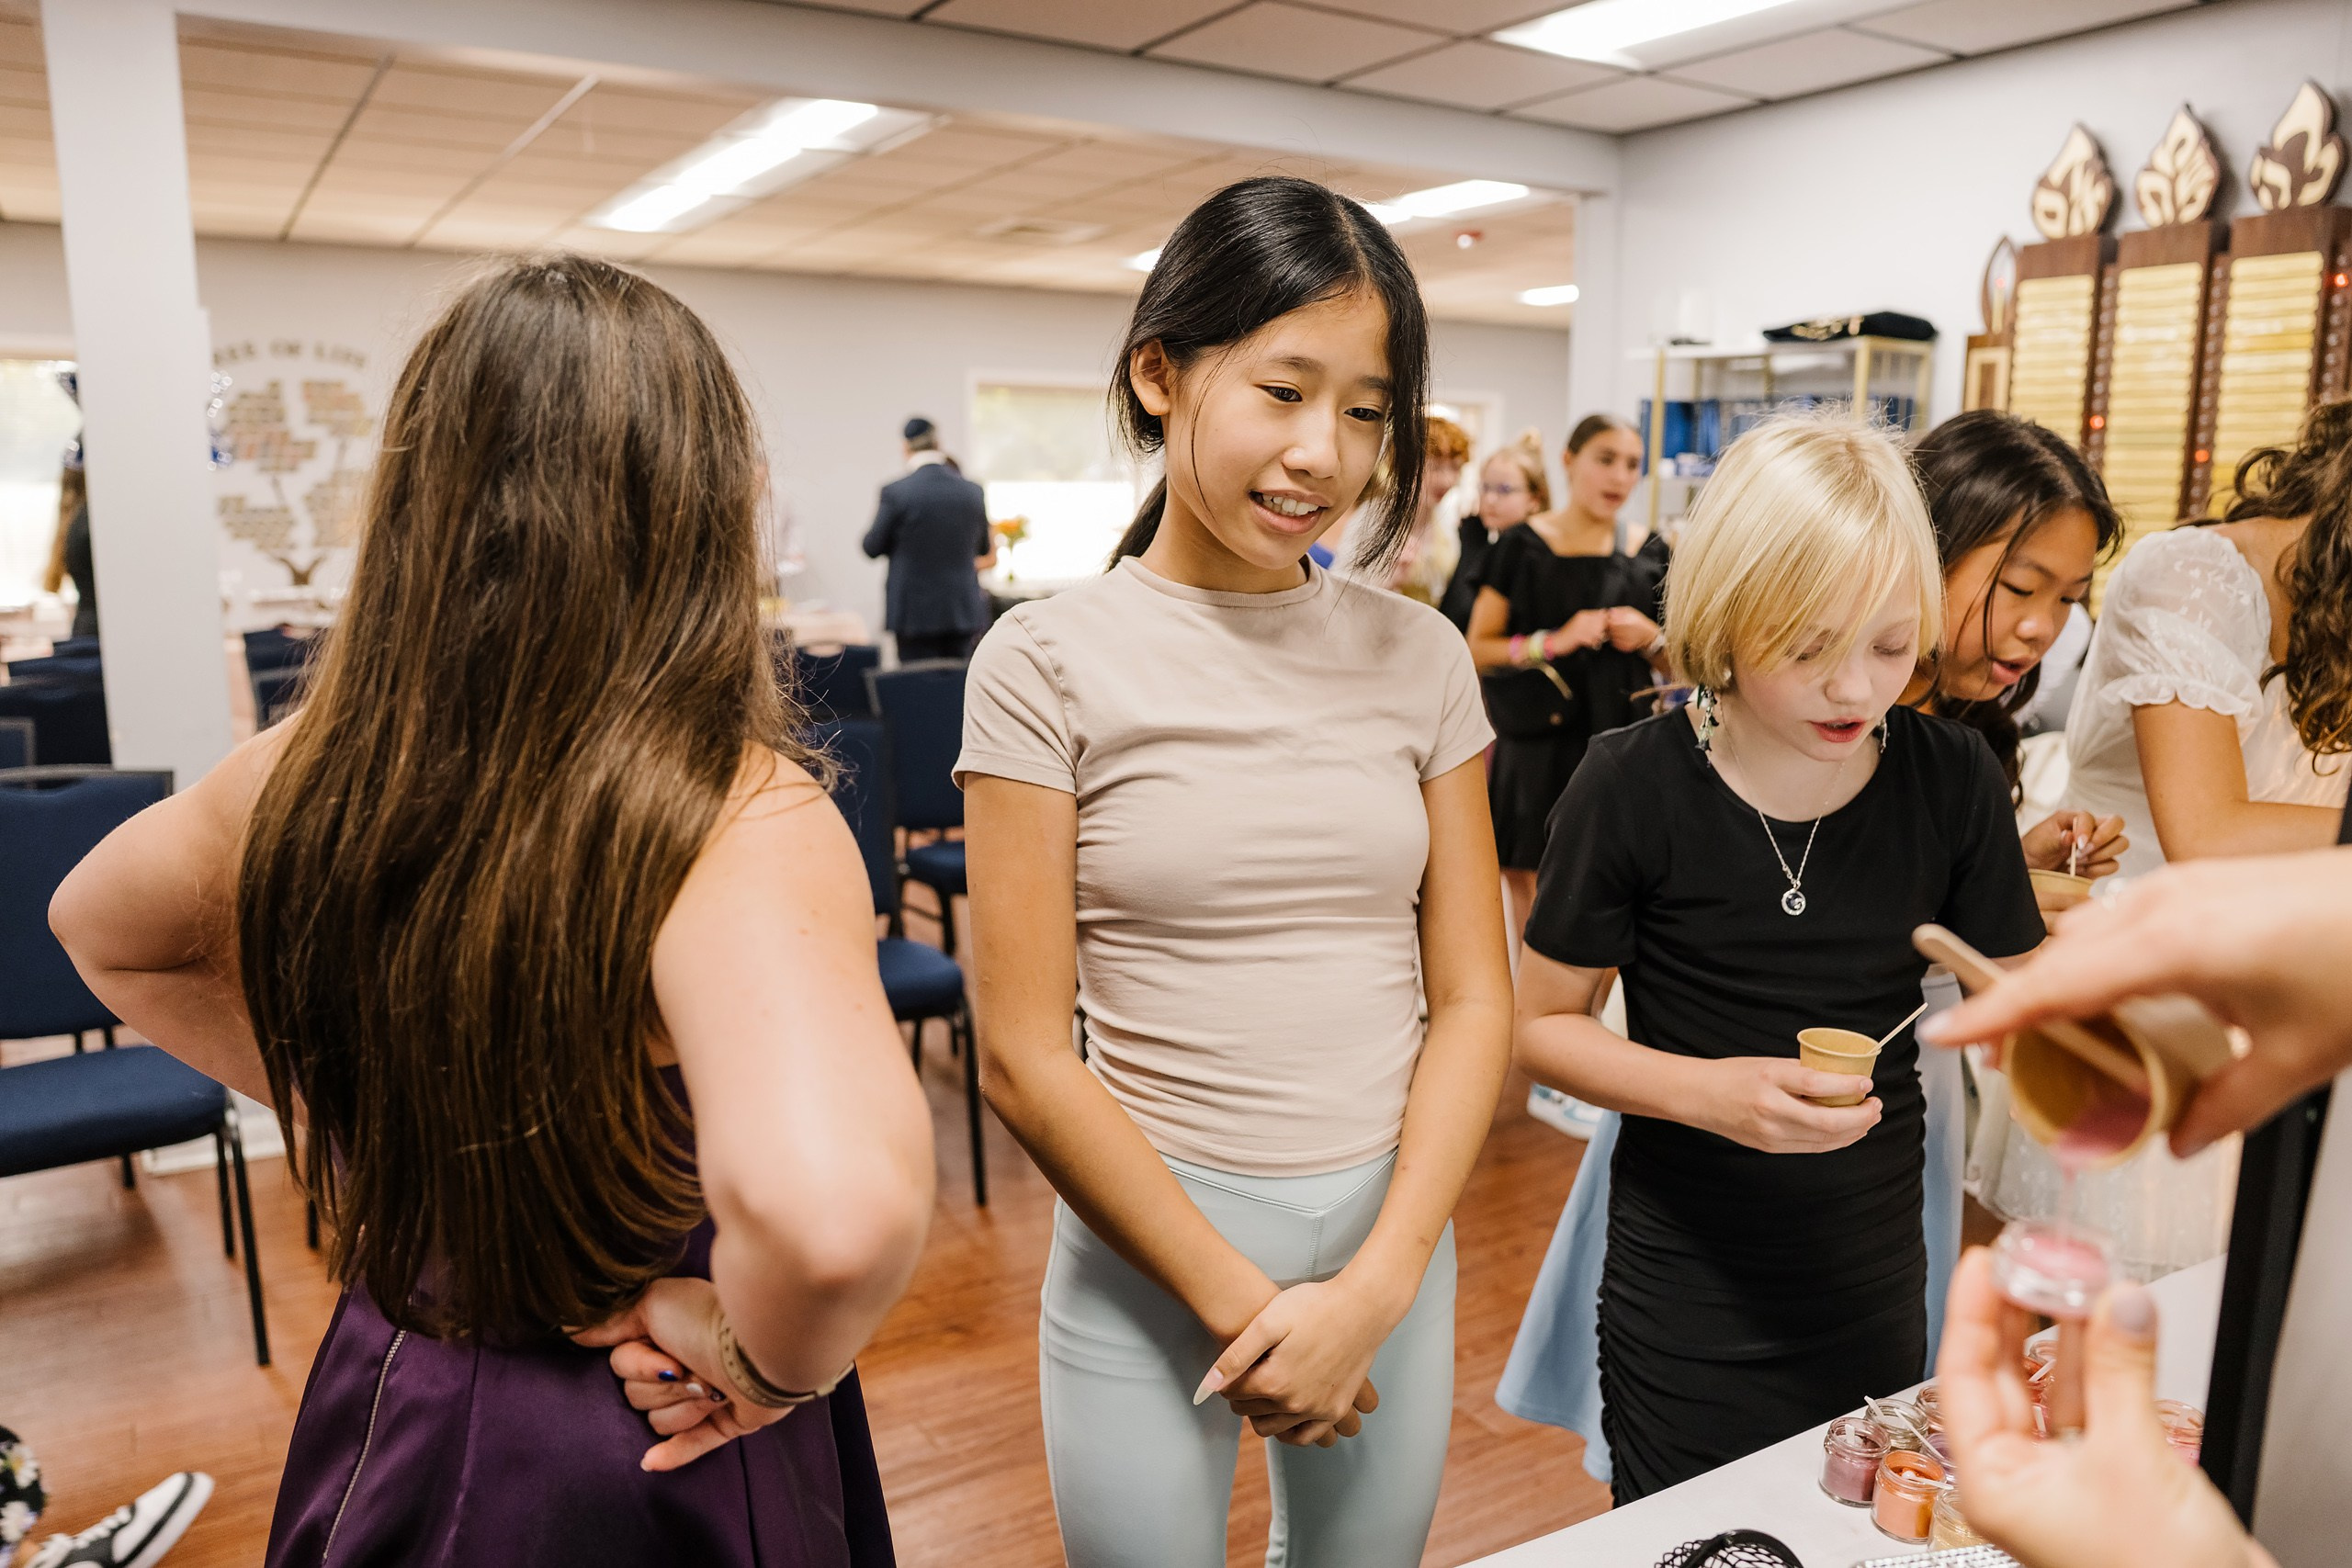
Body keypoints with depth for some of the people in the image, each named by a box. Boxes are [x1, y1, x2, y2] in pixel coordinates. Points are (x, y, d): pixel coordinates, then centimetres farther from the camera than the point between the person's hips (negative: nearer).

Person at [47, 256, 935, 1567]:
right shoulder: (735, 818, -31)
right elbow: (831, 1207, -47)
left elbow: (103, 927, 10)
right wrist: (769, 1365, -27)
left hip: (385, 1422, 5)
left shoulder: (312, 776, -11)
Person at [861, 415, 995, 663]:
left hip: (914, 612, -3)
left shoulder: (895, 493, -12)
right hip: (961, 611, 3)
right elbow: (984, 549, 12)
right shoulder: (974, 492, -1)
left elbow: (873, 547, -2)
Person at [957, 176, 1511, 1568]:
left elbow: (1473, 998, 0)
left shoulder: (1419, 657, 0)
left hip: (1395, 1233, 3)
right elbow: (1026, 1055, -11)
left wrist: (1376, 1285, -10)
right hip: (1152, 1248, -3)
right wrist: (1241, 1302, -11)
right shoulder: (1049, 664, -10)